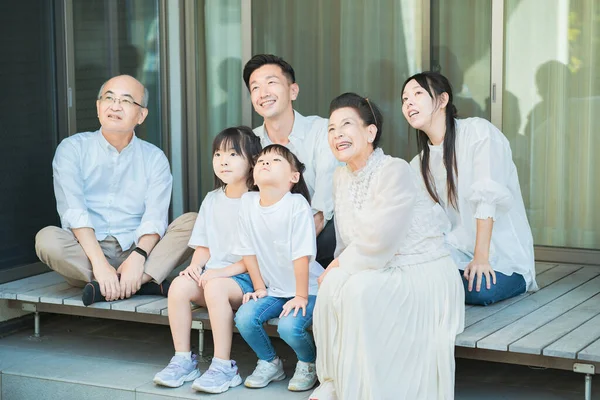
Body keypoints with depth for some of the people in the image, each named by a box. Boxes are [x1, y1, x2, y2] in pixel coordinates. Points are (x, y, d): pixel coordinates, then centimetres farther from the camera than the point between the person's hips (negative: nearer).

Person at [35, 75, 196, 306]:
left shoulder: (154, 158, 8)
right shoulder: (72, 149, 2)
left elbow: (155, 217, -6)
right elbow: (74, 211, -12)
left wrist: (138, 257, -27)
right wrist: (99, 263, -27)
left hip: (136, 250, 1)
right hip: (85, 255, -1)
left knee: (193, 222, -18)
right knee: (47, 238, -31)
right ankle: (148, 282, -30)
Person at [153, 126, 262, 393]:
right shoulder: (212, 200, 16)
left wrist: (224, 271, -19)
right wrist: (196, 265, -3)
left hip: (245, 275, -6)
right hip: (213, 273, 6)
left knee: (215, 287, -35)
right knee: (179, 285, -22)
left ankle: (223, 367, -28)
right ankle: (183, 361, -13)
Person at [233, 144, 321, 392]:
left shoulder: (296, 204, -20)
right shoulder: (248, 202, -4)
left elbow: (301, 255, -20)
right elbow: (248, 251, 3)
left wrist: (301, 296, -18)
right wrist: (259, 288, 4)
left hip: (306, 288, -5)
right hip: (273, 289, 5)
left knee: (289, 326, -28)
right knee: (244, 318, -18)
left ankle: (308, 364, 6)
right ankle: (269, 363, 10)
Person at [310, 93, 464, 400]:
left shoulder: (395, 172, -19)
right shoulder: (342, 176, 7)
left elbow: (377, 244, -24)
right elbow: (347, 242, 8)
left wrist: (337, 267, -11)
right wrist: (336, 270, -11)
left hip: (421, 274, -7)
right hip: (383, 272, 7)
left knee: (359, 290, -30)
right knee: (334, 283, -21)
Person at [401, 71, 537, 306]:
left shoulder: (478, 132, -10)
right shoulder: (420, 164, 11)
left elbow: (488, 197, -18)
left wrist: (481, 258, -25)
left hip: (503, 252, -4)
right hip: (458, 249, 4)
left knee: (481, 291, -33)